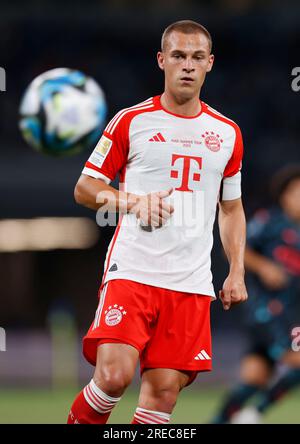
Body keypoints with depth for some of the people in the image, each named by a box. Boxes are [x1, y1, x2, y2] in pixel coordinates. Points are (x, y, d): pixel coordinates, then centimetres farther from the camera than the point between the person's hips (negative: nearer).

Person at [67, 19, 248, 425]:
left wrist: (237, 272, 12)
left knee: (165, 389, -4)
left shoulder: (227, 133, 14)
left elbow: (232, 208, 23)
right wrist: (131, 201, -15)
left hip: (191, 284, 4)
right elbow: (84, 188, 5)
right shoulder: (131, 121, 3)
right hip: (132, 269, -3)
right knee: (114, 376, -19)